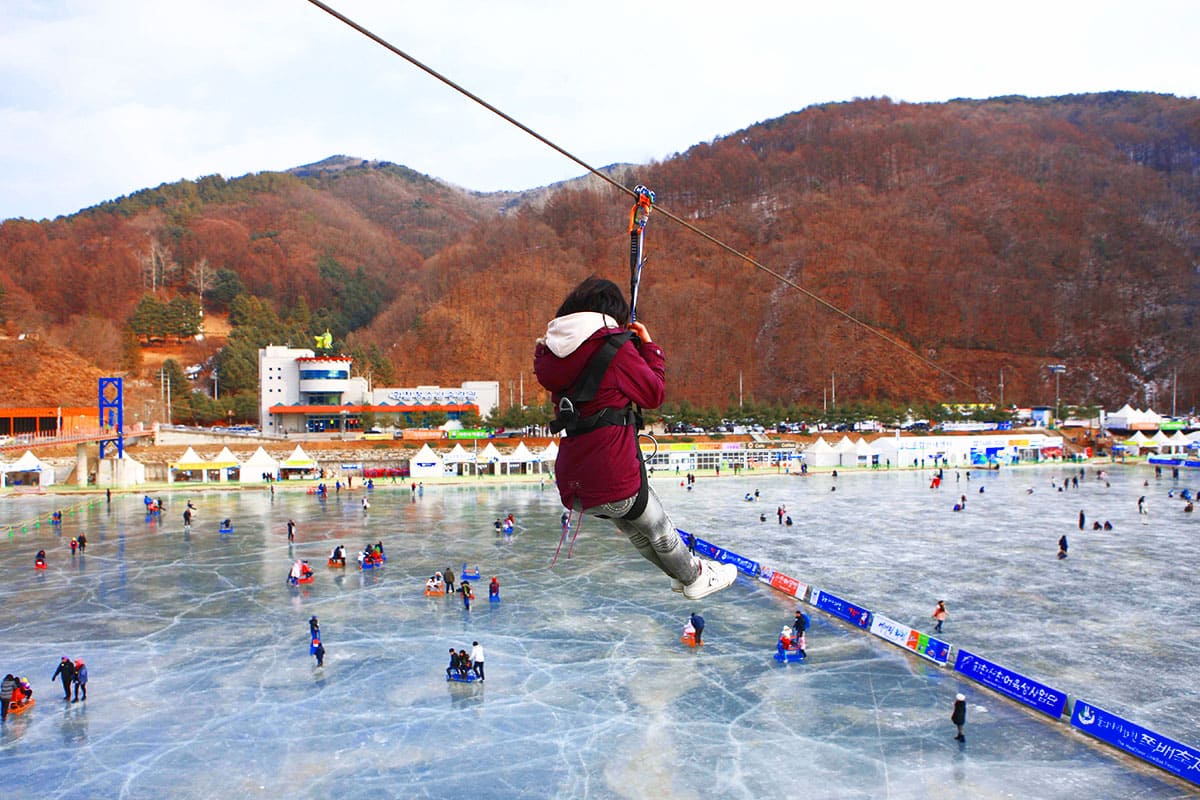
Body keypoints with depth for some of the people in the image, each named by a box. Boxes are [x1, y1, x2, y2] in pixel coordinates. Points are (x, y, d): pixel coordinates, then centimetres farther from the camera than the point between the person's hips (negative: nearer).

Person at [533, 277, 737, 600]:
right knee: (658, 528, 20)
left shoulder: (552, 351, 4)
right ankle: (695, 578, 42)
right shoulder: (615, 346, -12)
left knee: (634, 528, 28)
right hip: (613, 481, -7)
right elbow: (655, 394, -3)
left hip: (572, 486, 7)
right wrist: (649, 346, 10)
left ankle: (683, 573, 48)